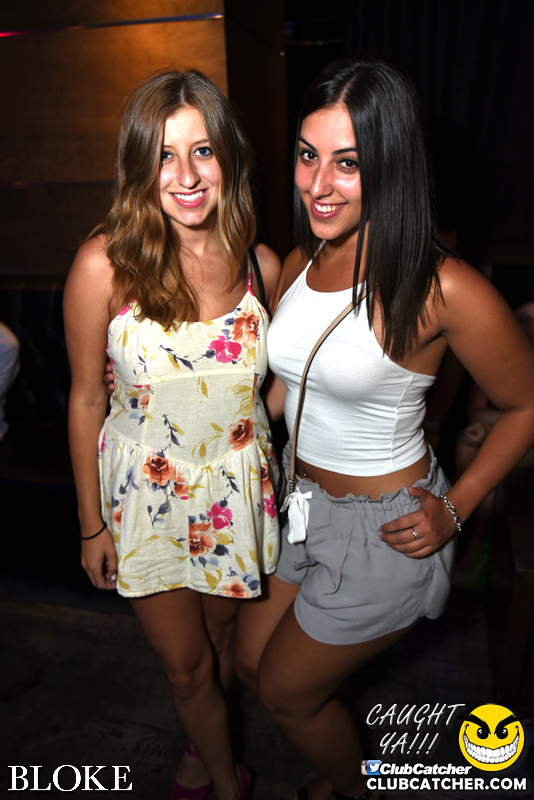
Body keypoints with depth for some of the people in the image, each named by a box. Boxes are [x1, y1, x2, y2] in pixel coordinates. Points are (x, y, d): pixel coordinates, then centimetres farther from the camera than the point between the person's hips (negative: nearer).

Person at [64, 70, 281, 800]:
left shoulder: (261, 265, -8)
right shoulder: (105, 263, -17)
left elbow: (273, 381, 4)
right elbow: (86, 400, -9)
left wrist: (284, 485, 6)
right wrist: (91, 524, -3)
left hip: (239, 490, 3)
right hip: (148, 495, -2)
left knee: (222, 637, 25)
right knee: (187, 667, 15)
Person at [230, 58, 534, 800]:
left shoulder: (440, 288, -24)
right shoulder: (299, 262, -3)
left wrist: (456, 508, -12)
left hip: (385, 528, -7)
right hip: (300, 502, 7)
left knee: (287, 691, 14)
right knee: (252, 662, 23)